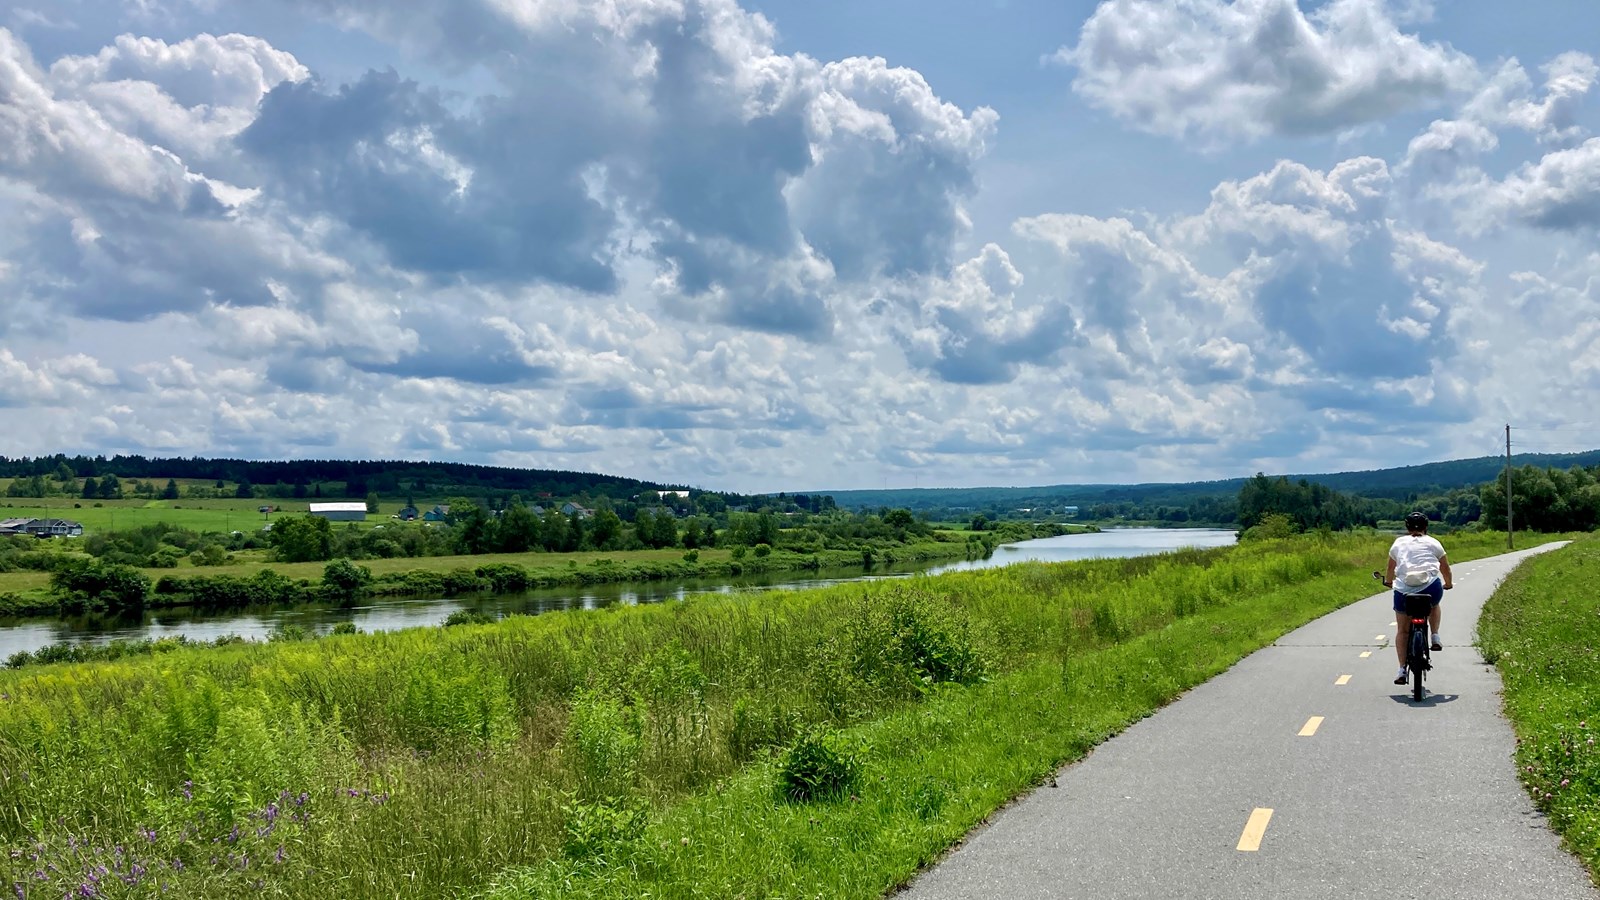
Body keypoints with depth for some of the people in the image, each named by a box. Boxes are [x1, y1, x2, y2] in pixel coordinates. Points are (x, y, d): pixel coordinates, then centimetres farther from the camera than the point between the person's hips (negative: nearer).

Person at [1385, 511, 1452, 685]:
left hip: (1404, 590, 0)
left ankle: (1402, 670, 5)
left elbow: (1391, 568, 29)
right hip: (1431, 588, 0)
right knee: (1434, 605, 36)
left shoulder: (1398, 543, 17)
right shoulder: (1433, 543, 15)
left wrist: (1389, 581, 49)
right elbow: (1445, 568, 25)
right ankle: (1435, 638, 23)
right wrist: (1448, 583, 44)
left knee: (1402, 630, 10)